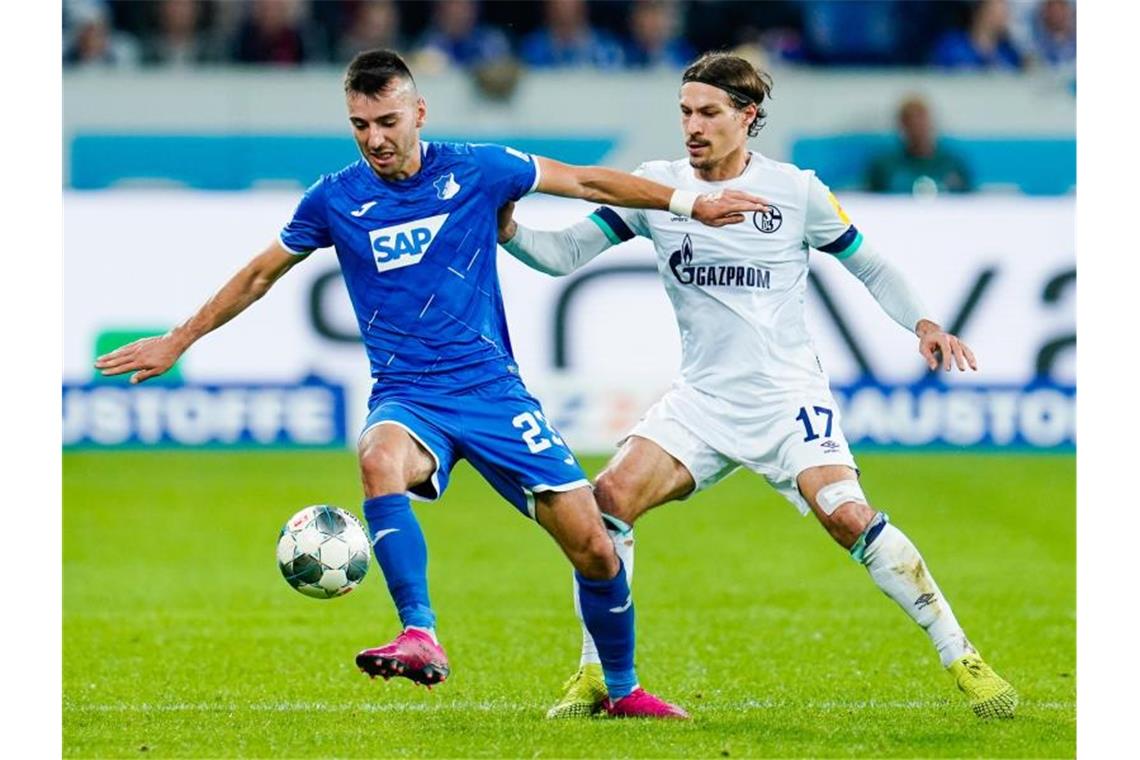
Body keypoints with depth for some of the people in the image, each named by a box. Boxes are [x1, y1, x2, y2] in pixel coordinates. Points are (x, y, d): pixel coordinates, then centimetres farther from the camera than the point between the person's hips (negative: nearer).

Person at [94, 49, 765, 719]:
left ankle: (624, 690, 19)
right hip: (407, 398, -1)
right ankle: (421, 638, -44)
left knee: (594, 546, -4)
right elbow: (260, 276, 16)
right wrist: (178, 341, 19)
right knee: (379, 459, -38)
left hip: (494, 390, 1)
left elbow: (586, 182, 9)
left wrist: (691, 203, 11)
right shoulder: (335, 200, 0)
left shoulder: (476, 171, -2)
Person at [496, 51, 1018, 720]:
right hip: (703, 400, 3)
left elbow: (869, 265, 8)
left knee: (847, 514, -24)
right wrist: (511, 233, -21)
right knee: (610, 498, -16)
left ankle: (962, 659, -12)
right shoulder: (656, 186, 2)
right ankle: (596, 677, -2)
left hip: (788, 393, -3)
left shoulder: (795, 190, -3)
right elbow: (568, 253, -1)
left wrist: (924, 324, -6)